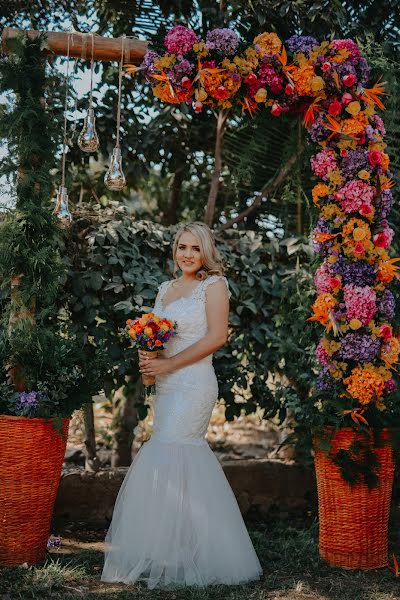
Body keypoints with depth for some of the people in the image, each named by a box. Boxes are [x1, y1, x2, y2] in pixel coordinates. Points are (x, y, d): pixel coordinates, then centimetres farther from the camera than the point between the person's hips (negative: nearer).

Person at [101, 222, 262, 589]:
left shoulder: (214, 284, -3)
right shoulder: (166, 288, 18)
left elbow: (217, 337, -11)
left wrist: (168, 364, -13)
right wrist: (147, 359, -1)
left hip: (194, 383, -7)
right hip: (166, 386, 7)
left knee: (164, 459, -11)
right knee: (189, 459, 8)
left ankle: (166, 555, -3)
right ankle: (195, 550, 16)